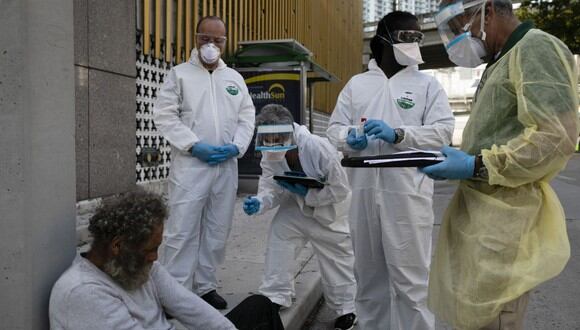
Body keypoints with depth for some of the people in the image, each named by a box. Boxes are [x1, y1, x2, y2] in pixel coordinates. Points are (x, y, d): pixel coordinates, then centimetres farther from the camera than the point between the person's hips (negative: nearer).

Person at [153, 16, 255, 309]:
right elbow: (165, 115, -3)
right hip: (189, 165, -4)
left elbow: (247, 117, 13)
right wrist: (194, 145, -13)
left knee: (217, 230, 9)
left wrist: (236, 146, -5)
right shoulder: (179, 74, 6)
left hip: (226, 166, 4)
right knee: (182, 231, -5)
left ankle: (206, 286, 22)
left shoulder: (235, 78, 17)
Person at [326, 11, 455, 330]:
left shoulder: (427, 84, 7)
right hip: (363, 191, 3)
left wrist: (397, 134, -18)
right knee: (368, 273, 16)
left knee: (410, 277, 0)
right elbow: (334, 128, 10)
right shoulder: (357, 83, 14)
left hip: (408, 193, -3)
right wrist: (349, 137, -12)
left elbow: (442, 131, -5)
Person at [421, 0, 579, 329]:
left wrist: (477, 167, -19)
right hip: (479, 216, 9)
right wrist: (461, 160, 9)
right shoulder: (501, 62, 22)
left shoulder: (536, 48, -9)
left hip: (503, 221, -9)